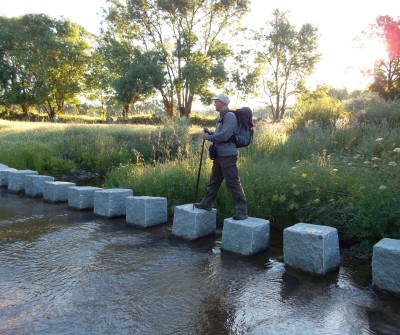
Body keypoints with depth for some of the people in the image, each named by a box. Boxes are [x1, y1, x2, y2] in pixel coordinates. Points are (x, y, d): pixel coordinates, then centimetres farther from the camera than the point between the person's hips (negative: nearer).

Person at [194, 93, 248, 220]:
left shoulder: (229, 116, -12)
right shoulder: (222, 117, 20)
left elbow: (224, 136, -22)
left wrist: (209, 137, -10)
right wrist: (210, 132, 9)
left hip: (228, 156, -10)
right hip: (219, 155, 10)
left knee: (233, 182, -9)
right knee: (214, 181, 19)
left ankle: (242, 211, -4)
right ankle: (206, 204, 32)